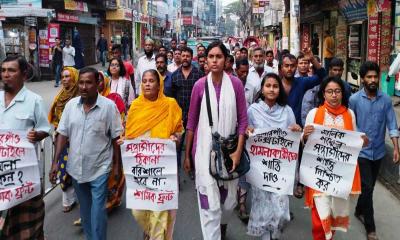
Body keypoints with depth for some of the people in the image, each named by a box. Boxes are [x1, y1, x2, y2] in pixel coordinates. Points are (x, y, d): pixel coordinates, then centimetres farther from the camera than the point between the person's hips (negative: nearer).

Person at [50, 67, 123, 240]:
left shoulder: (109, 106, -12)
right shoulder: (71, 104, -2)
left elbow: (116, 138, -7)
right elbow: (63, 134, 3)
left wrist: (117, 166, -6)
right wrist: (55, 162, -2)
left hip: (99, 169, -4)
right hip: (76, 168, 4)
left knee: (97, 212, -3)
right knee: (84, 209, 20)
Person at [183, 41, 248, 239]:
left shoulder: (236, 84, -4)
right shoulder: (200, 85, -4)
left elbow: (242, 119, -1)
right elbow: (191, 121, 3)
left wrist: (239, 151, -9)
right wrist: (187, 154, 5)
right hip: (204, 149, -1)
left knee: (229, 199, 16)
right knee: (209, 202, -3)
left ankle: (223, 224, 48)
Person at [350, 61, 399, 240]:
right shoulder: (354, 99, -10)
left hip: (378, 151, 3)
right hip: (361, 151, -3)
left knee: (370, 186, 16)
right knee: (367, 187, -4)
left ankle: (359, 211, 40)